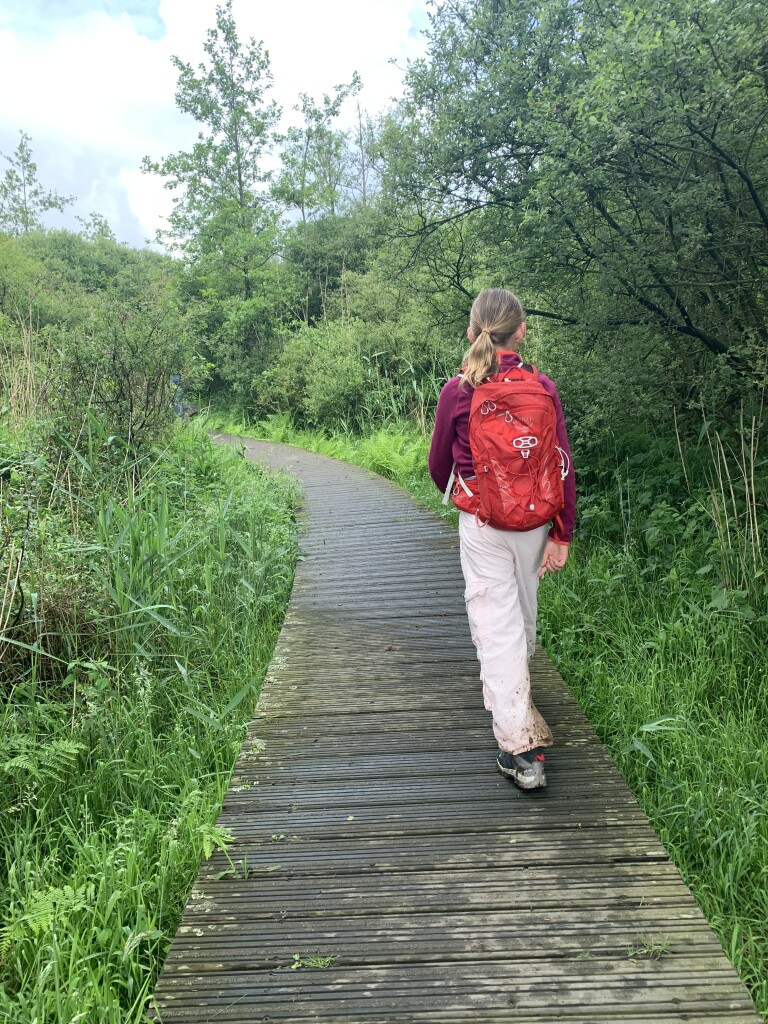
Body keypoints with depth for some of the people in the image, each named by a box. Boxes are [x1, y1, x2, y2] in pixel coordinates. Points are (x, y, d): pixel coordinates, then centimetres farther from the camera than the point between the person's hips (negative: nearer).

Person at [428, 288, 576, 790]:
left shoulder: (457, 391, -10)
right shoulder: (543, 387, -5)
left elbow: (439, 465, 3)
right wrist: (562, 535, 1)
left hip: (482, 524, -3)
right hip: (535, 522, 3)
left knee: (496, 628, 0)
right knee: (524, 617, 24)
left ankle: (521, 748, -2)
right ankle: (518, 690, 50)